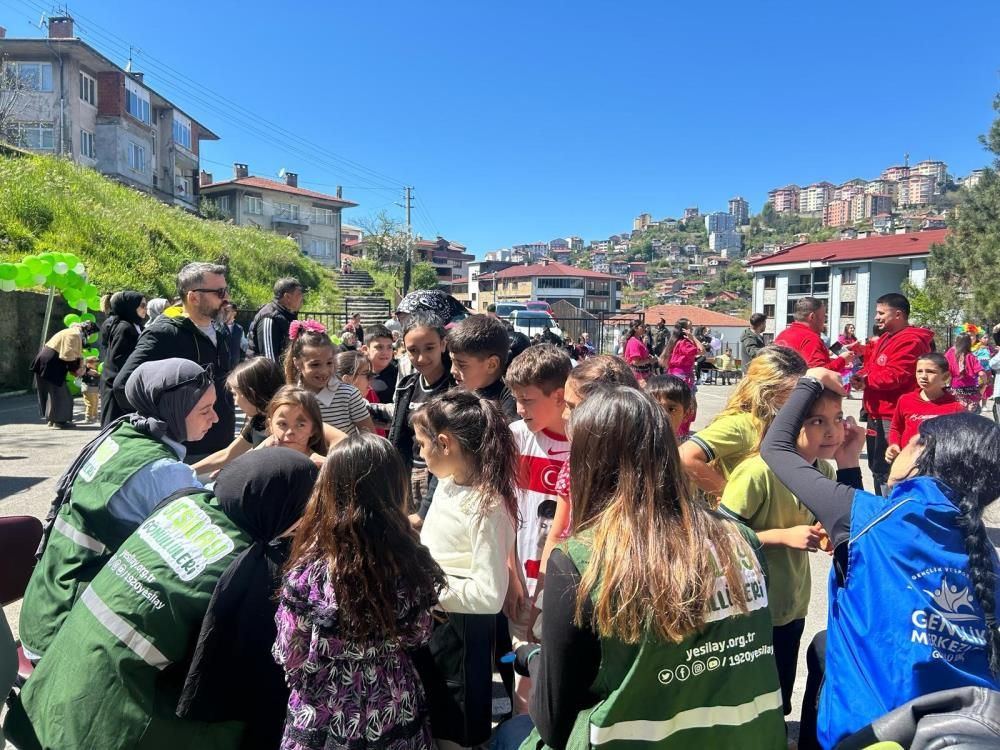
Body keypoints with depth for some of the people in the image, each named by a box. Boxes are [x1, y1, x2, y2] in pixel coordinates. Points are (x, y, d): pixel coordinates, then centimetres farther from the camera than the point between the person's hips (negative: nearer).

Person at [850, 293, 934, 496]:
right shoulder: (886, 338, 18)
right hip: (878, 414, 11)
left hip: (893, 417, -11)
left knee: (887, 470, -8)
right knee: (877, 466, 19)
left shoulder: (910, 341, -16)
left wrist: (866, 380, -11)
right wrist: (861, 374, -3)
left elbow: (895, 376, -25)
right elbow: (873, 366, 20)